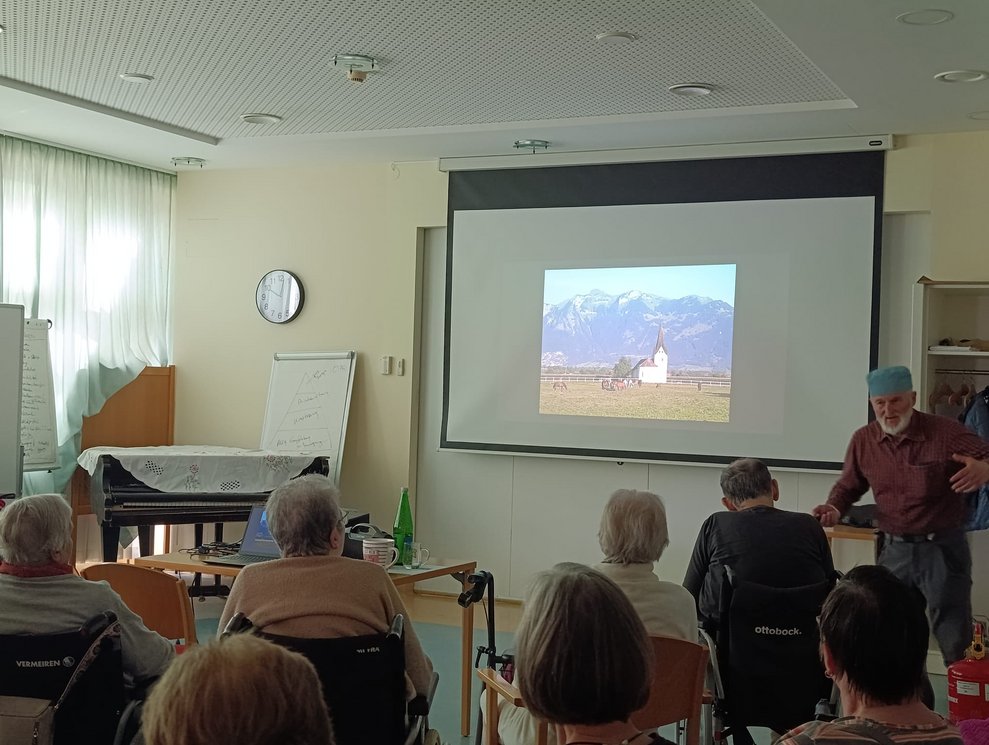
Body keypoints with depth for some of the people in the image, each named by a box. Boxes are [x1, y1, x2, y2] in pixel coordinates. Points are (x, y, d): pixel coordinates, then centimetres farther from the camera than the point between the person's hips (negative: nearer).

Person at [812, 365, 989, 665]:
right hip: (895, 549, 4)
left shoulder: (945, 432, -13)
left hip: (942, 548, -4)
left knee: (955, 644, 1)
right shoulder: (863, 440, 1)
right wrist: (835, 507, -7)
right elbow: (849, 484, 14)